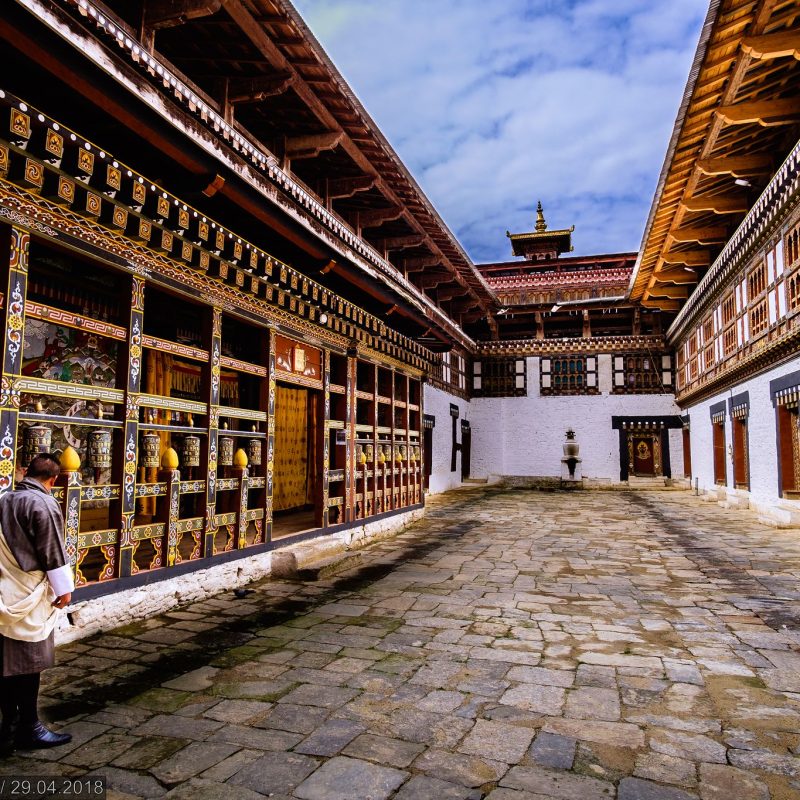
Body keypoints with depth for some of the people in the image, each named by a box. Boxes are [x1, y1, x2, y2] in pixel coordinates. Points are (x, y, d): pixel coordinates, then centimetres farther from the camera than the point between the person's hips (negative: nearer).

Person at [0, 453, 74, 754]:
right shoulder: (44, 504, -16)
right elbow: (53, 553, -15)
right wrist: (63, 588, -4)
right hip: (28, 595, -7)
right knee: (27, 664, 4)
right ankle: (28, 729, 15)